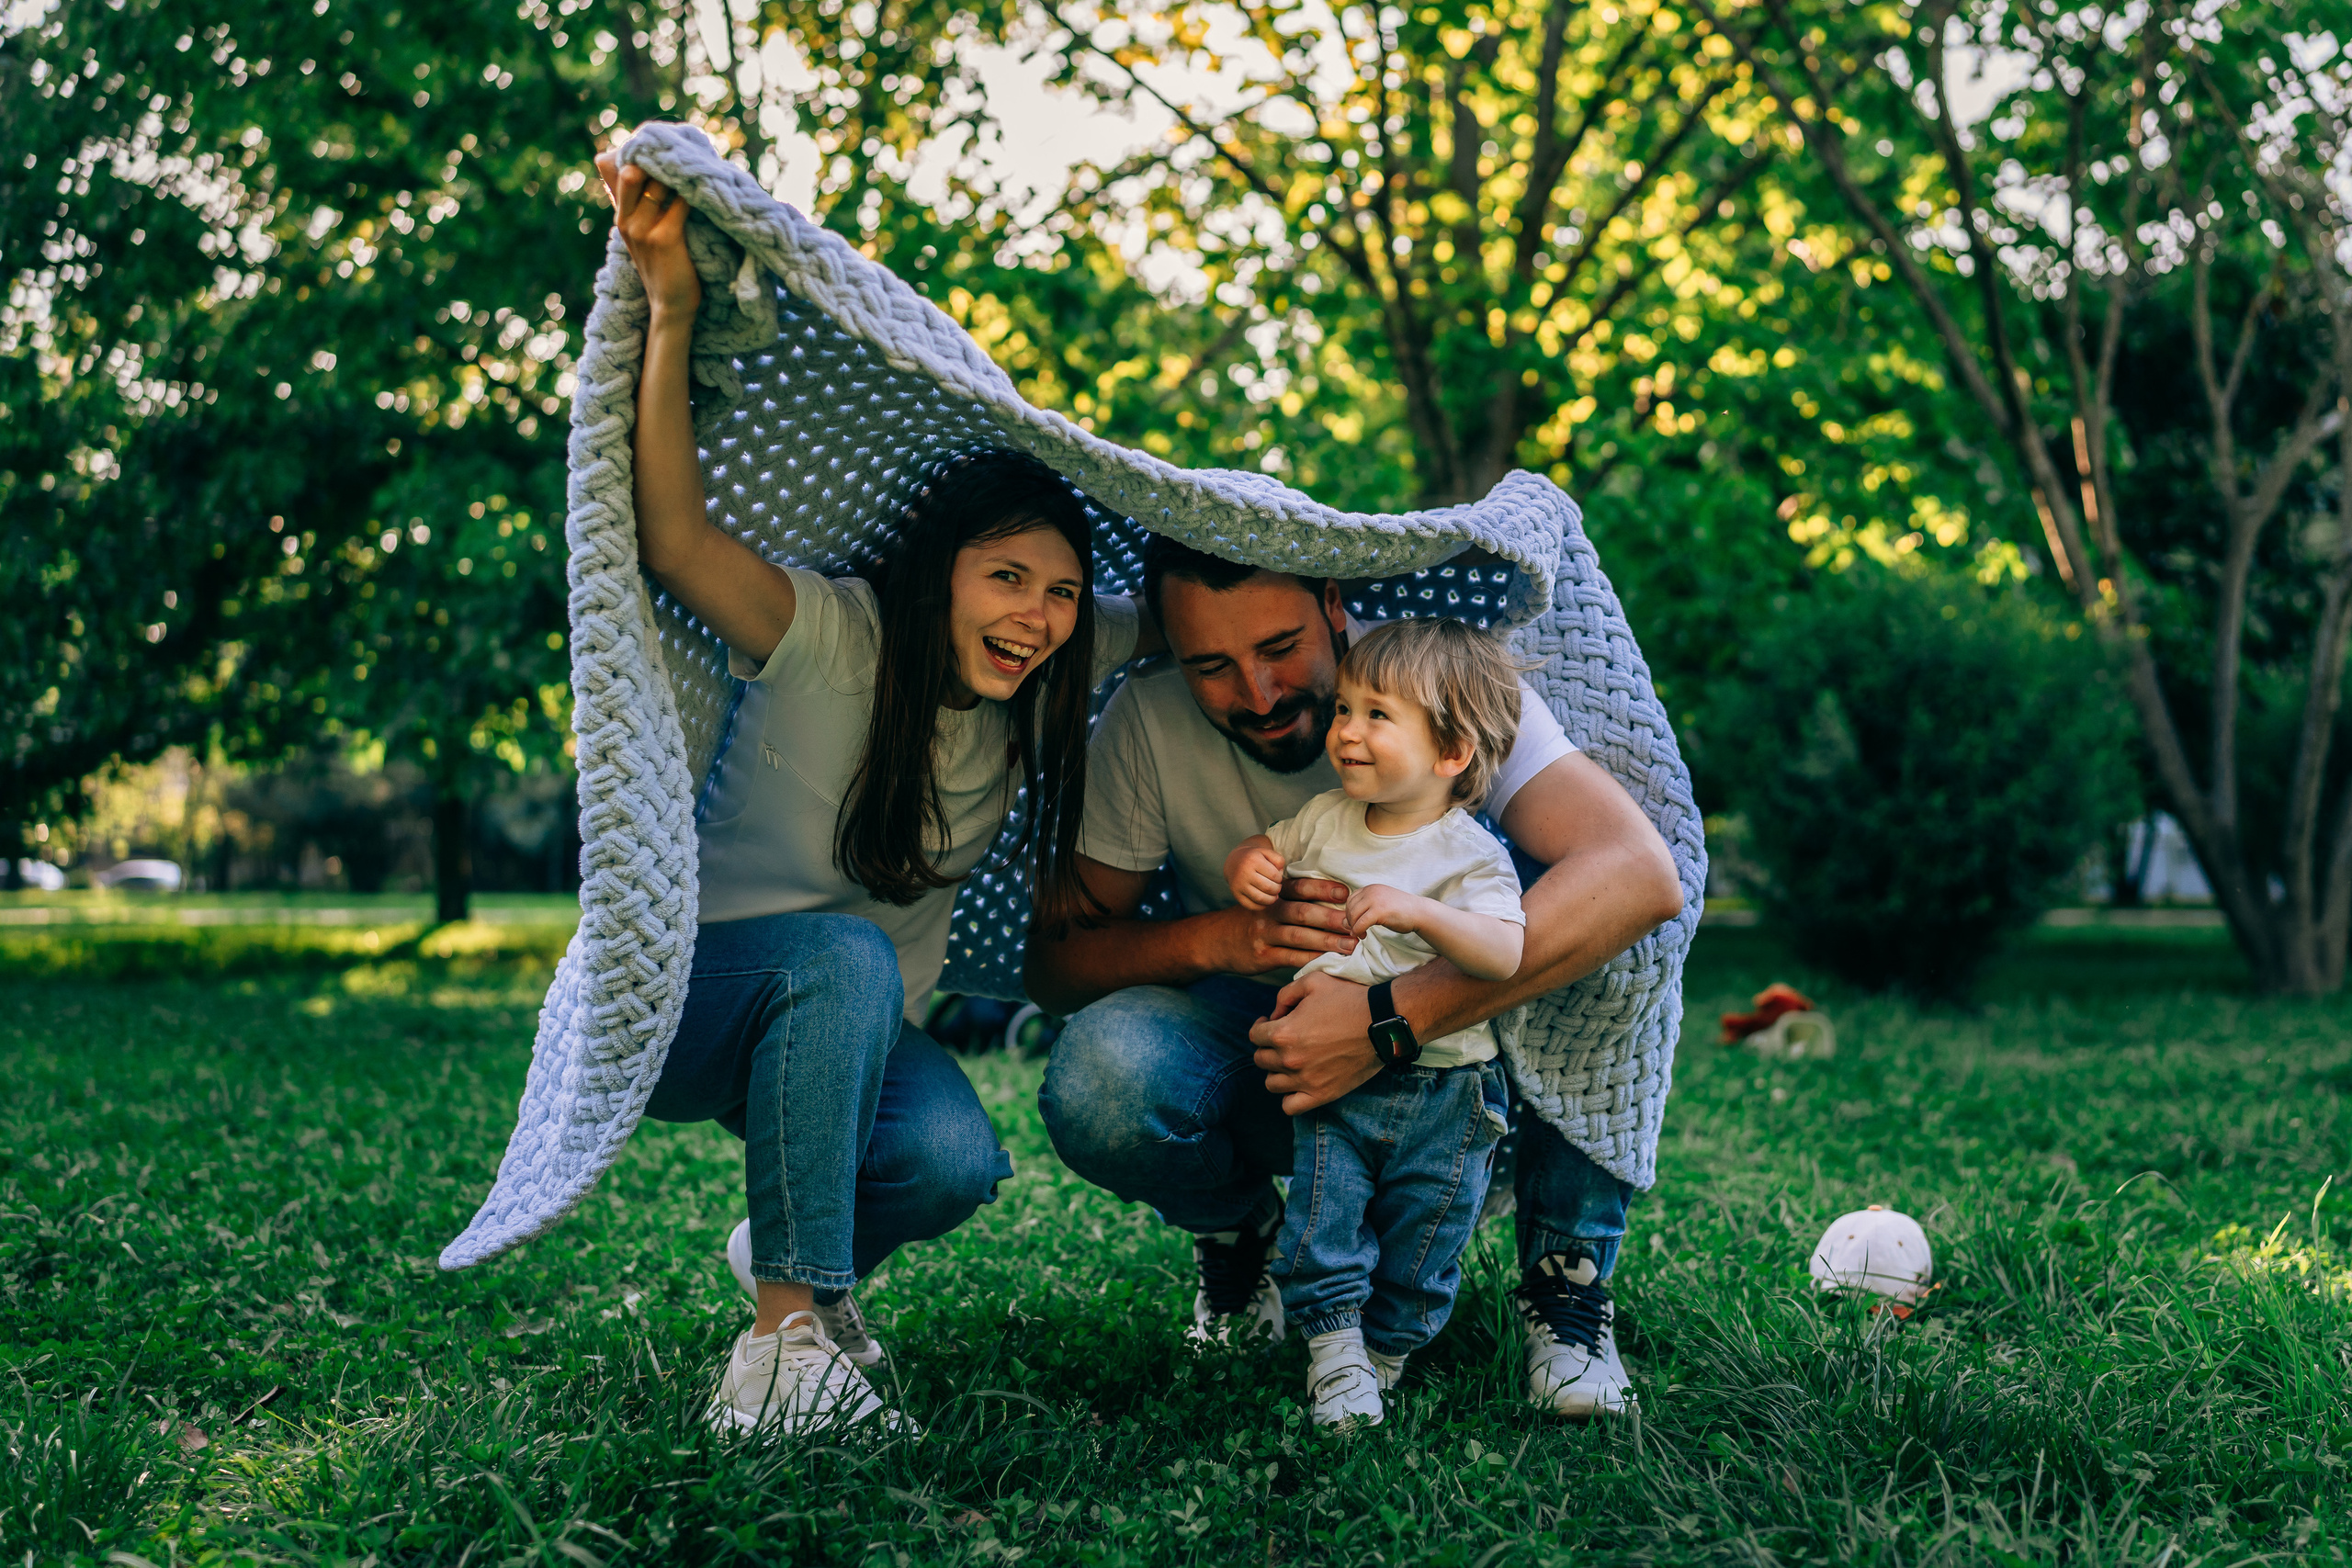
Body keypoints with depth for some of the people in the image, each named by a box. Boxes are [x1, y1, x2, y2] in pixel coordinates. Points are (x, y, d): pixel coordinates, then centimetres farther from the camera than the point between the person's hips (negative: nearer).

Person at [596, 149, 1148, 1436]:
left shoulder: (1041, 685, -5)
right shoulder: (827, 640, -21)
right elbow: (674, 539, -39)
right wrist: (671, 312, -45)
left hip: (861, 1031, 5)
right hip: (695, 991, -5)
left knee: (955, 1160, -28)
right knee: (843, 956, -40)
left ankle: (803, 1251, 8)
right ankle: (783, 1334, -32)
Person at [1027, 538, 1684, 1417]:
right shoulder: (1147, 725, -16)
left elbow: (1642, 875, -39)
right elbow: (1052, 960, -11)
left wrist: (1388, 1021, -46)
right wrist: (1216, 938, -32)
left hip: (1467, 1039, -1)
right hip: (1265, 1041, 1)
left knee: (1584, 911, -31)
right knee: (1101, 1081, -32)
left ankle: (1567, 1278, -13)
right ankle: (1237, 1229, 5)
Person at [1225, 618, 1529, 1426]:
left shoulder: (1470, 856, -13)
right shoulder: (1325, 820, 4)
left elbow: (1508, 952, -27)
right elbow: (1262, 851, 21)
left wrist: (1416, 910, -39)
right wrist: (1249, 866, -4)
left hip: (1441, 1093, -3)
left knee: (1421, 1243, 5)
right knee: (1321, 1219, -9)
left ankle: (1384, 1352, 24)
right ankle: (1333, 1347, 1)